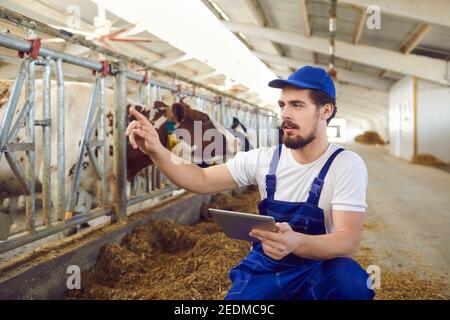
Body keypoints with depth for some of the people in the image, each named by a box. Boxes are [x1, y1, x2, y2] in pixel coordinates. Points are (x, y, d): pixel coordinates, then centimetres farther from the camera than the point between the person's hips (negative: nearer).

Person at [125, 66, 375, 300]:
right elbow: (202, 181, 0)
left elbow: (348, 241, -23)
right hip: (262, 269, 3)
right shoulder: (264, 159, -2)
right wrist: (157, 151, -18)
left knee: (349, 278, -33)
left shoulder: (346, 165, -13)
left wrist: (296, 242, -44)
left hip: (316, 272, -2)